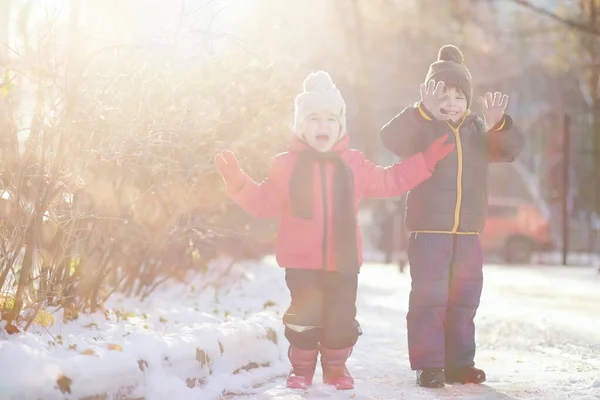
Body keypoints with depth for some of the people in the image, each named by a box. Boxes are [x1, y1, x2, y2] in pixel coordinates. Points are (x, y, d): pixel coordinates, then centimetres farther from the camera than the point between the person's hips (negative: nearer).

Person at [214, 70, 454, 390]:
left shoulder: (353, 164, 7)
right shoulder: (287, 164, -1)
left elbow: (390, 182, 17)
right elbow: (264, 202, 2)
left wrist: (426, 160, 13)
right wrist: (238, 182, -12)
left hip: (343, 261, 2)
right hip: (301, 262, -2)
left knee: (342, 319, 5)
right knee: (305, 317, 1)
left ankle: (336, 367, 26)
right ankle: (301, 369, 20)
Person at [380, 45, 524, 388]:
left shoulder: (478, 129, 9)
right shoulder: (421, 128, -2)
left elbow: (511, 149, -4)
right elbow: (390, 137, -22)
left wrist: (498, 123, -25)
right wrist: (424, 111, -37)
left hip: (469, 231, 4)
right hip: (428, 228, -4)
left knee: (464, 299, 9)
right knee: (429, 297, -5)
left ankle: (459, 363, 18)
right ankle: (428, 365, 1)